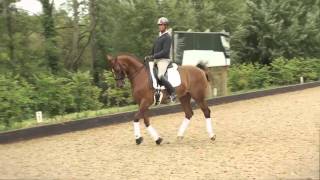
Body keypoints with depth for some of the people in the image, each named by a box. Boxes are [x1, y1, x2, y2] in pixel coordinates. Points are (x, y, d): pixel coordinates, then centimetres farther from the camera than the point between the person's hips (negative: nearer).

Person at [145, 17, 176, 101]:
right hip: (156, 60, 10)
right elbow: (154, 49, 24)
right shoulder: (159, 36, 17)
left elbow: (165, 51, -20)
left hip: (164, 60, -10)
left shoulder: (167, 37, -10)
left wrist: (153, 56, -22)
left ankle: (172, 92, -20)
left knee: (160, 76, -29)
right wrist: (149, 56, 9)